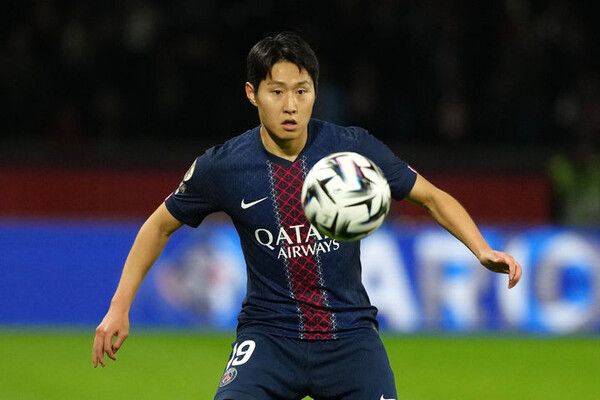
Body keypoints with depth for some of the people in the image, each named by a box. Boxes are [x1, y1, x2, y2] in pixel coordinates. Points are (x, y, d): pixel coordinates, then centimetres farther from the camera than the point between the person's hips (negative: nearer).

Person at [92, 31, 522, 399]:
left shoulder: (353, 148, -7)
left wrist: (482, 250, -10)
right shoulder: (223, 166, -7)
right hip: (270, 334, -1)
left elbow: (432, 197, 5)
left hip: (350, 333, 1)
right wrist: (120, 307, 5)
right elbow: (160, 225, 10)